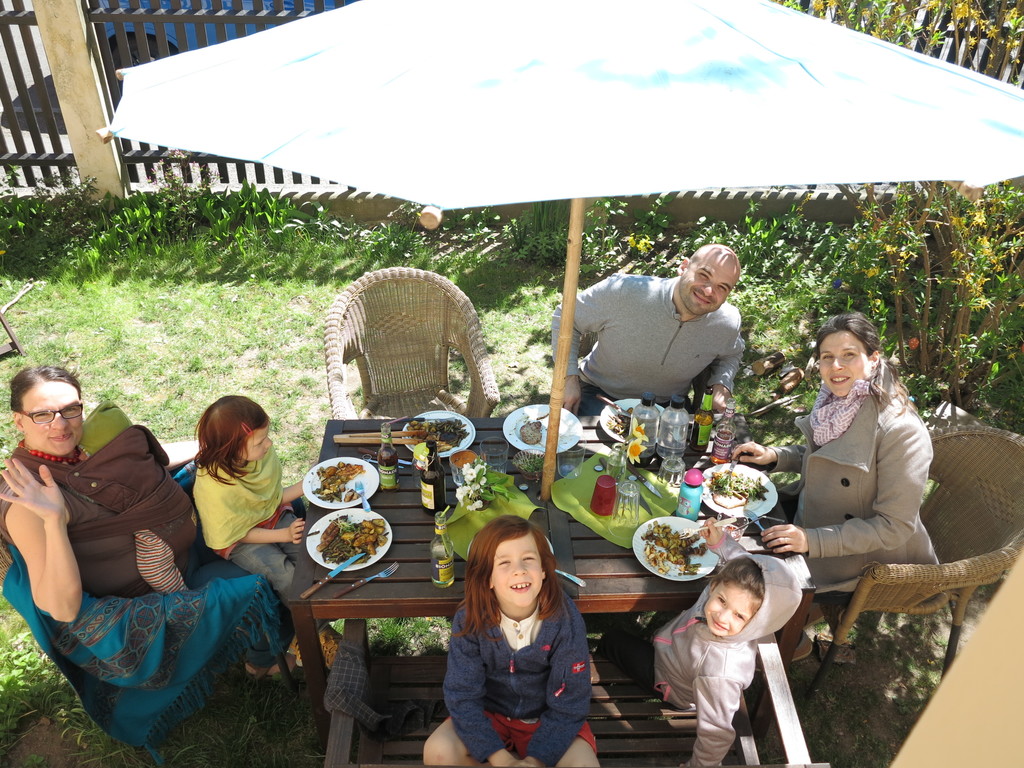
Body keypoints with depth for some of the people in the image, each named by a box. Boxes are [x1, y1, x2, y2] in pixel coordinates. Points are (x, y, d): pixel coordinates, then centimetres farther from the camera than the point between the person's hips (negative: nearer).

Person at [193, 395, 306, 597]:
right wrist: (283, 535, -23)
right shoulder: (214, 487, -33)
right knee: (290, 580, -19)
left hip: (274, 516, 5)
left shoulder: (263, 453, -19)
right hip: (240, 539, -5)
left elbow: (274, 497, -3)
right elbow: (236, 533, -18)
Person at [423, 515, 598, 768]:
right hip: (489, 713, 1)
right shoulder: (469, 620, -22)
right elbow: (462, 695, -18)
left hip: (546, 717, -1)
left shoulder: (566, 620, -24)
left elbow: (569, 702, -17)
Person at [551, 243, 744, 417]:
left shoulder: (727, 324, -13)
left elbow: (731, 355, 13)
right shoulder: (623, 292, -26)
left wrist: (722, 386, -8)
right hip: (600, 394, -4)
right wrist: (569, 378, -16)